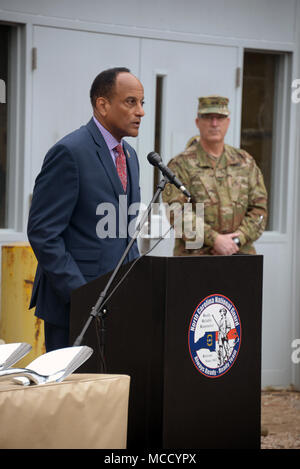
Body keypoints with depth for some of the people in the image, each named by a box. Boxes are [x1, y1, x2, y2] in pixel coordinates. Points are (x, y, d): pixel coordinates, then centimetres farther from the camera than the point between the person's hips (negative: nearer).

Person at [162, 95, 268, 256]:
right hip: (195, 256, -3)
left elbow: (259, 208, 8)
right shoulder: (180, 165, 0)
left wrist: (238, 239, -9)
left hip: (240, 254, 3)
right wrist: (215, 239, -18)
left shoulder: (245, 162, 12)